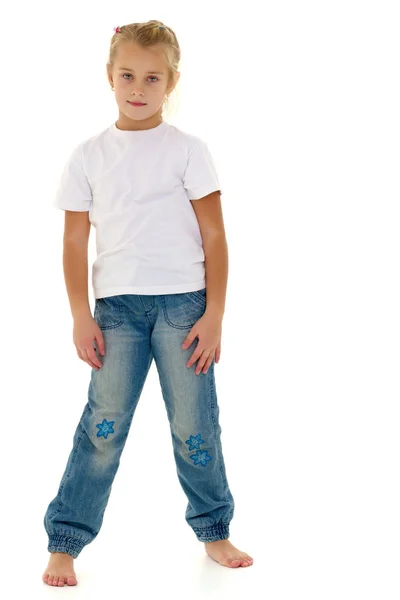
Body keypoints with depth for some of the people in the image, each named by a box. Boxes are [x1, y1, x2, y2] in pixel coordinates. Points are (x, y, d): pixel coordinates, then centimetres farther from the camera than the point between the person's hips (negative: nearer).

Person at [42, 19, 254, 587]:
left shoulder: (188, 149, 2)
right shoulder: (89, 155, 6)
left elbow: (214, 236, 1)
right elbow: (75, 241, 6)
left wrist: (214, 314, -5)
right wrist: (81, 317, -1)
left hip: (183, 303, 0)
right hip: (117, 305, 1)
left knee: (195, 424, 5)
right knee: (104, 424, -2)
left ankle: (214, 531, 23)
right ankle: (64, 542, 8)